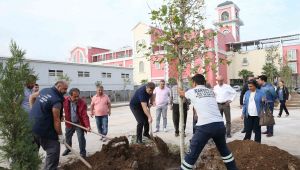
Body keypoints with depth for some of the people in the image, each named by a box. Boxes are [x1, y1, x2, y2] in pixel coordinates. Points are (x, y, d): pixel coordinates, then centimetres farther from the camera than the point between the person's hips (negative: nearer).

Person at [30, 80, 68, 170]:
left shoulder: (44, 90, 6)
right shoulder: (57, 101, -19)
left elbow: (32, 97, 24)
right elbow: (56, 120, -16)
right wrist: (60, 135, -7)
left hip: (31, 125, 9)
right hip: (43, 129, -9)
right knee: (54, 149, 1)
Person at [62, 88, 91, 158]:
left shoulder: (82, 103, -23)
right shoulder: (65, 100, -15)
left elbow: (84, 115, -25)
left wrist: (87, 126, -35)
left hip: (79, 123, -3)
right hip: (69, 123, 4)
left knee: (81, 138, -2)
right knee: (67, 137, 21)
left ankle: (82, 152, 16)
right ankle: (68, 148, 46)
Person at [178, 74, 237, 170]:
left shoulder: (192, 91, 9)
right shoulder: (211, 91, 19)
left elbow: (181, 93, 31)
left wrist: (179, 90, 54)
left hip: (205, 126, -5)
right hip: (220, 124, 6)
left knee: (191, 155, 3)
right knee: (224, 150, 29)